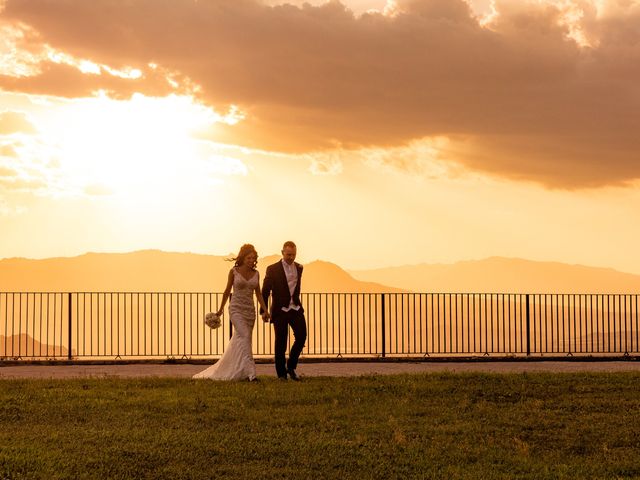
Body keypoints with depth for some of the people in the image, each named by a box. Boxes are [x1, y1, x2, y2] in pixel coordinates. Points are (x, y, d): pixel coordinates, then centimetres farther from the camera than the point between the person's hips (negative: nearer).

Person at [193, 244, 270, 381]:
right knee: (245, 337, -22)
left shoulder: (255, 274, 7)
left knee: (239, 342, 11)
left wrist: (265, 311, 6)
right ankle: (251, 373, -30)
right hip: (236, 308, -5)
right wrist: (221, 309, 13)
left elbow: (258, 294, 13)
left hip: (250, 310, 5)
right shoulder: (234, 272, -3)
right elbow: (227, 291, 6)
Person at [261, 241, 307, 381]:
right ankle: (282, 373, 10)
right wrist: (264, 311, -8)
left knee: (301, 337, -7)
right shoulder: (273, 269, -5)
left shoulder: (299, 268, 10)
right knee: (281, 343, 0)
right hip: (280, 310, -4)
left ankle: (291, 367, 12)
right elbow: (265, 291, -4)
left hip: (296, 309, 4)